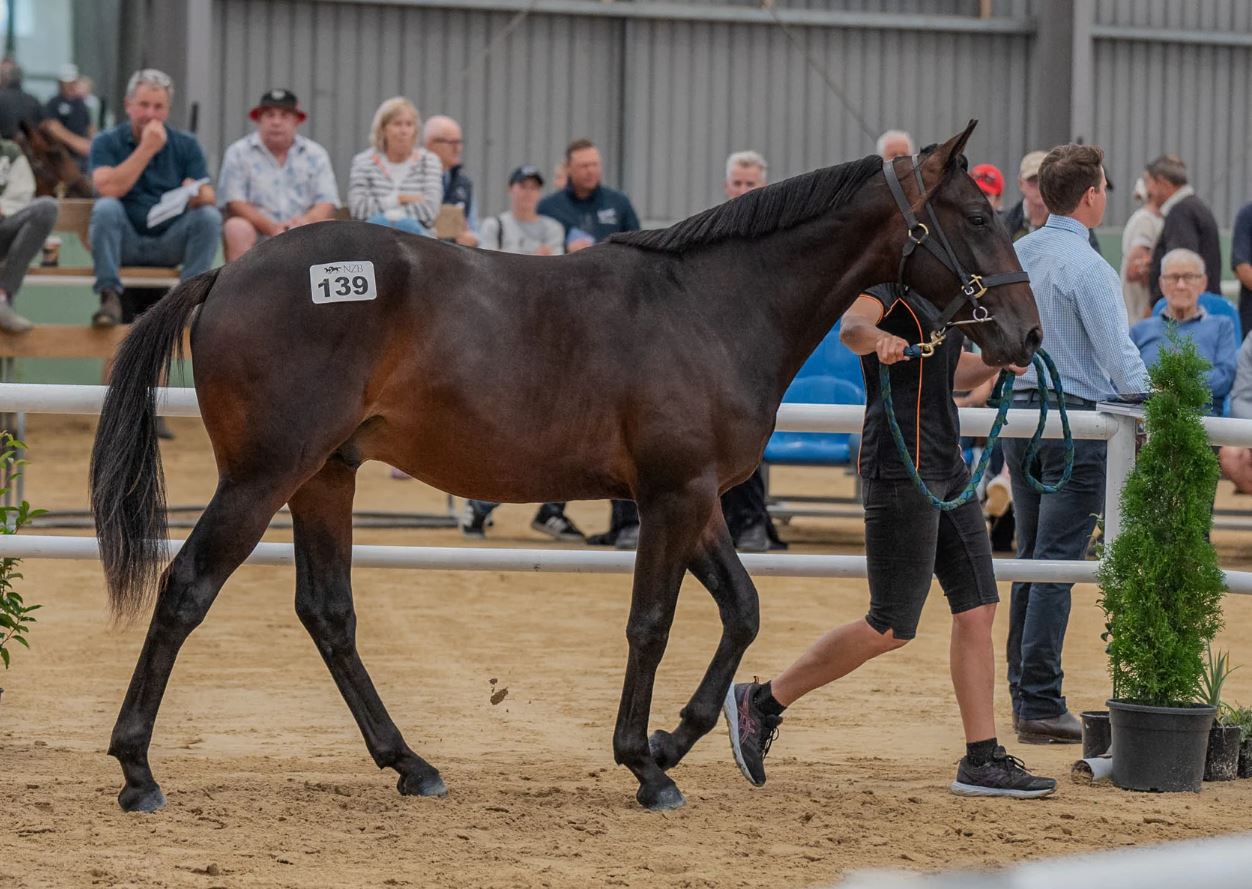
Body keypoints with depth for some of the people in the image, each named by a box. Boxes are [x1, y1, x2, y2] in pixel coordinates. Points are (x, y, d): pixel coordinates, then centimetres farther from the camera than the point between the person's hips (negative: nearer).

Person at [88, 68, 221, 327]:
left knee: (210, 216, -24)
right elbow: (108, 189, -18)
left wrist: (197, 196, -29)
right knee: (106, 207, -31)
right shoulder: (106, 143, 0)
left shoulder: (186, 145, 6)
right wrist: (147, 149, -16)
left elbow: (208, 197, -4)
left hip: (170, 243, 2)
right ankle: (110, 299, -31)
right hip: (125, 242, -2)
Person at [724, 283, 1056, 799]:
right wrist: (880, 340, -56)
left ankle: (981, 761, 10)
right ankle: (760, 703, 6)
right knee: (892, 627, -6)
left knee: (977, 608, 6)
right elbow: (852, 326, -34)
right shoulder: (888, 277, -11)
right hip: (900, 468, -9)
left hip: (946, 464, 9)